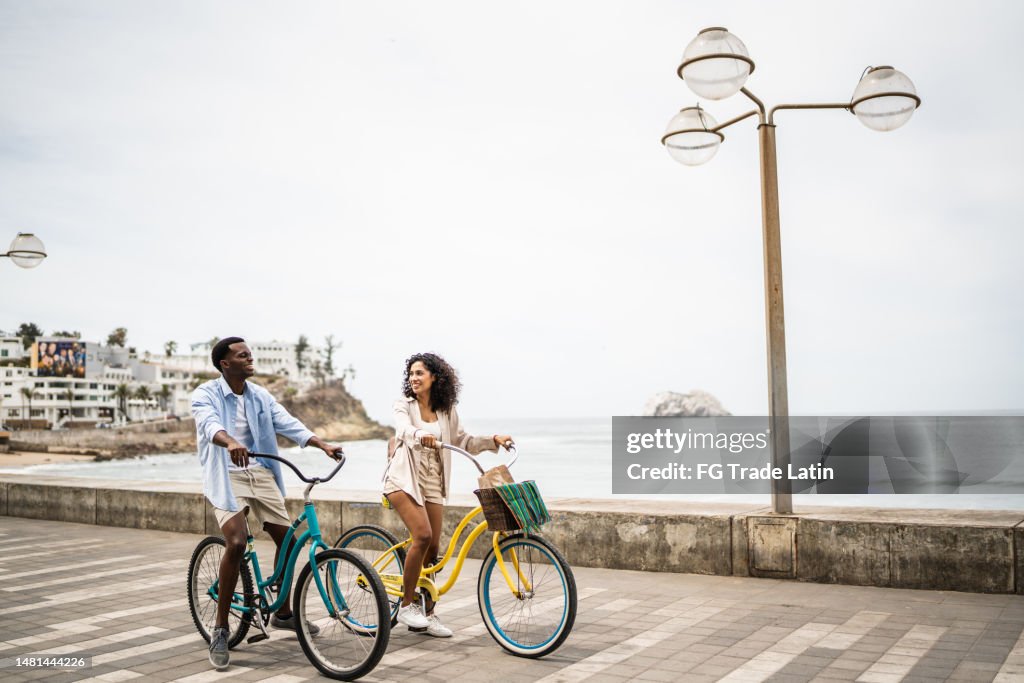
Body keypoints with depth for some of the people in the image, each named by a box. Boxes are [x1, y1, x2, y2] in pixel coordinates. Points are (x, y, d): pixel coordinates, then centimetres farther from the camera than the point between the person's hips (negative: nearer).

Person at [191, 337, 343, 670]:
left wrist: (323, 445, -17)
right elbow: (209, 423, -29)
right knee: (237, 542, -24)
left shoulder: (260, 396, 8)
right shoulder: (206, 394, -8)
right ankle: (220, 629, -8)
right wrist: (230, 443, -51)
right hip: (227, 475, -6)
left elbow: (288, 423, -2)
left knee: (287, 539, 5)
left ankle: (283, 612, 28)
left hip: (261, 473, 6)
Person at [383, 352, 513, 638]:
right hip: (404, 479, -4)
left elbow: (463, 442, 13)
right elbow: (403, 429, -22)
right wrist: (421, 435, -45)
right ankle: (406, 605, -8)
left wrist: (493, 440, -1)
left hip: (432, 483, 4)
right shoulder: (404, 404, -2)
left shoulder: (446, 411, 9)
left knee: (432, 549, 3)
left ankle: (427, 614, 16)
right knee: (423, 535, -22)